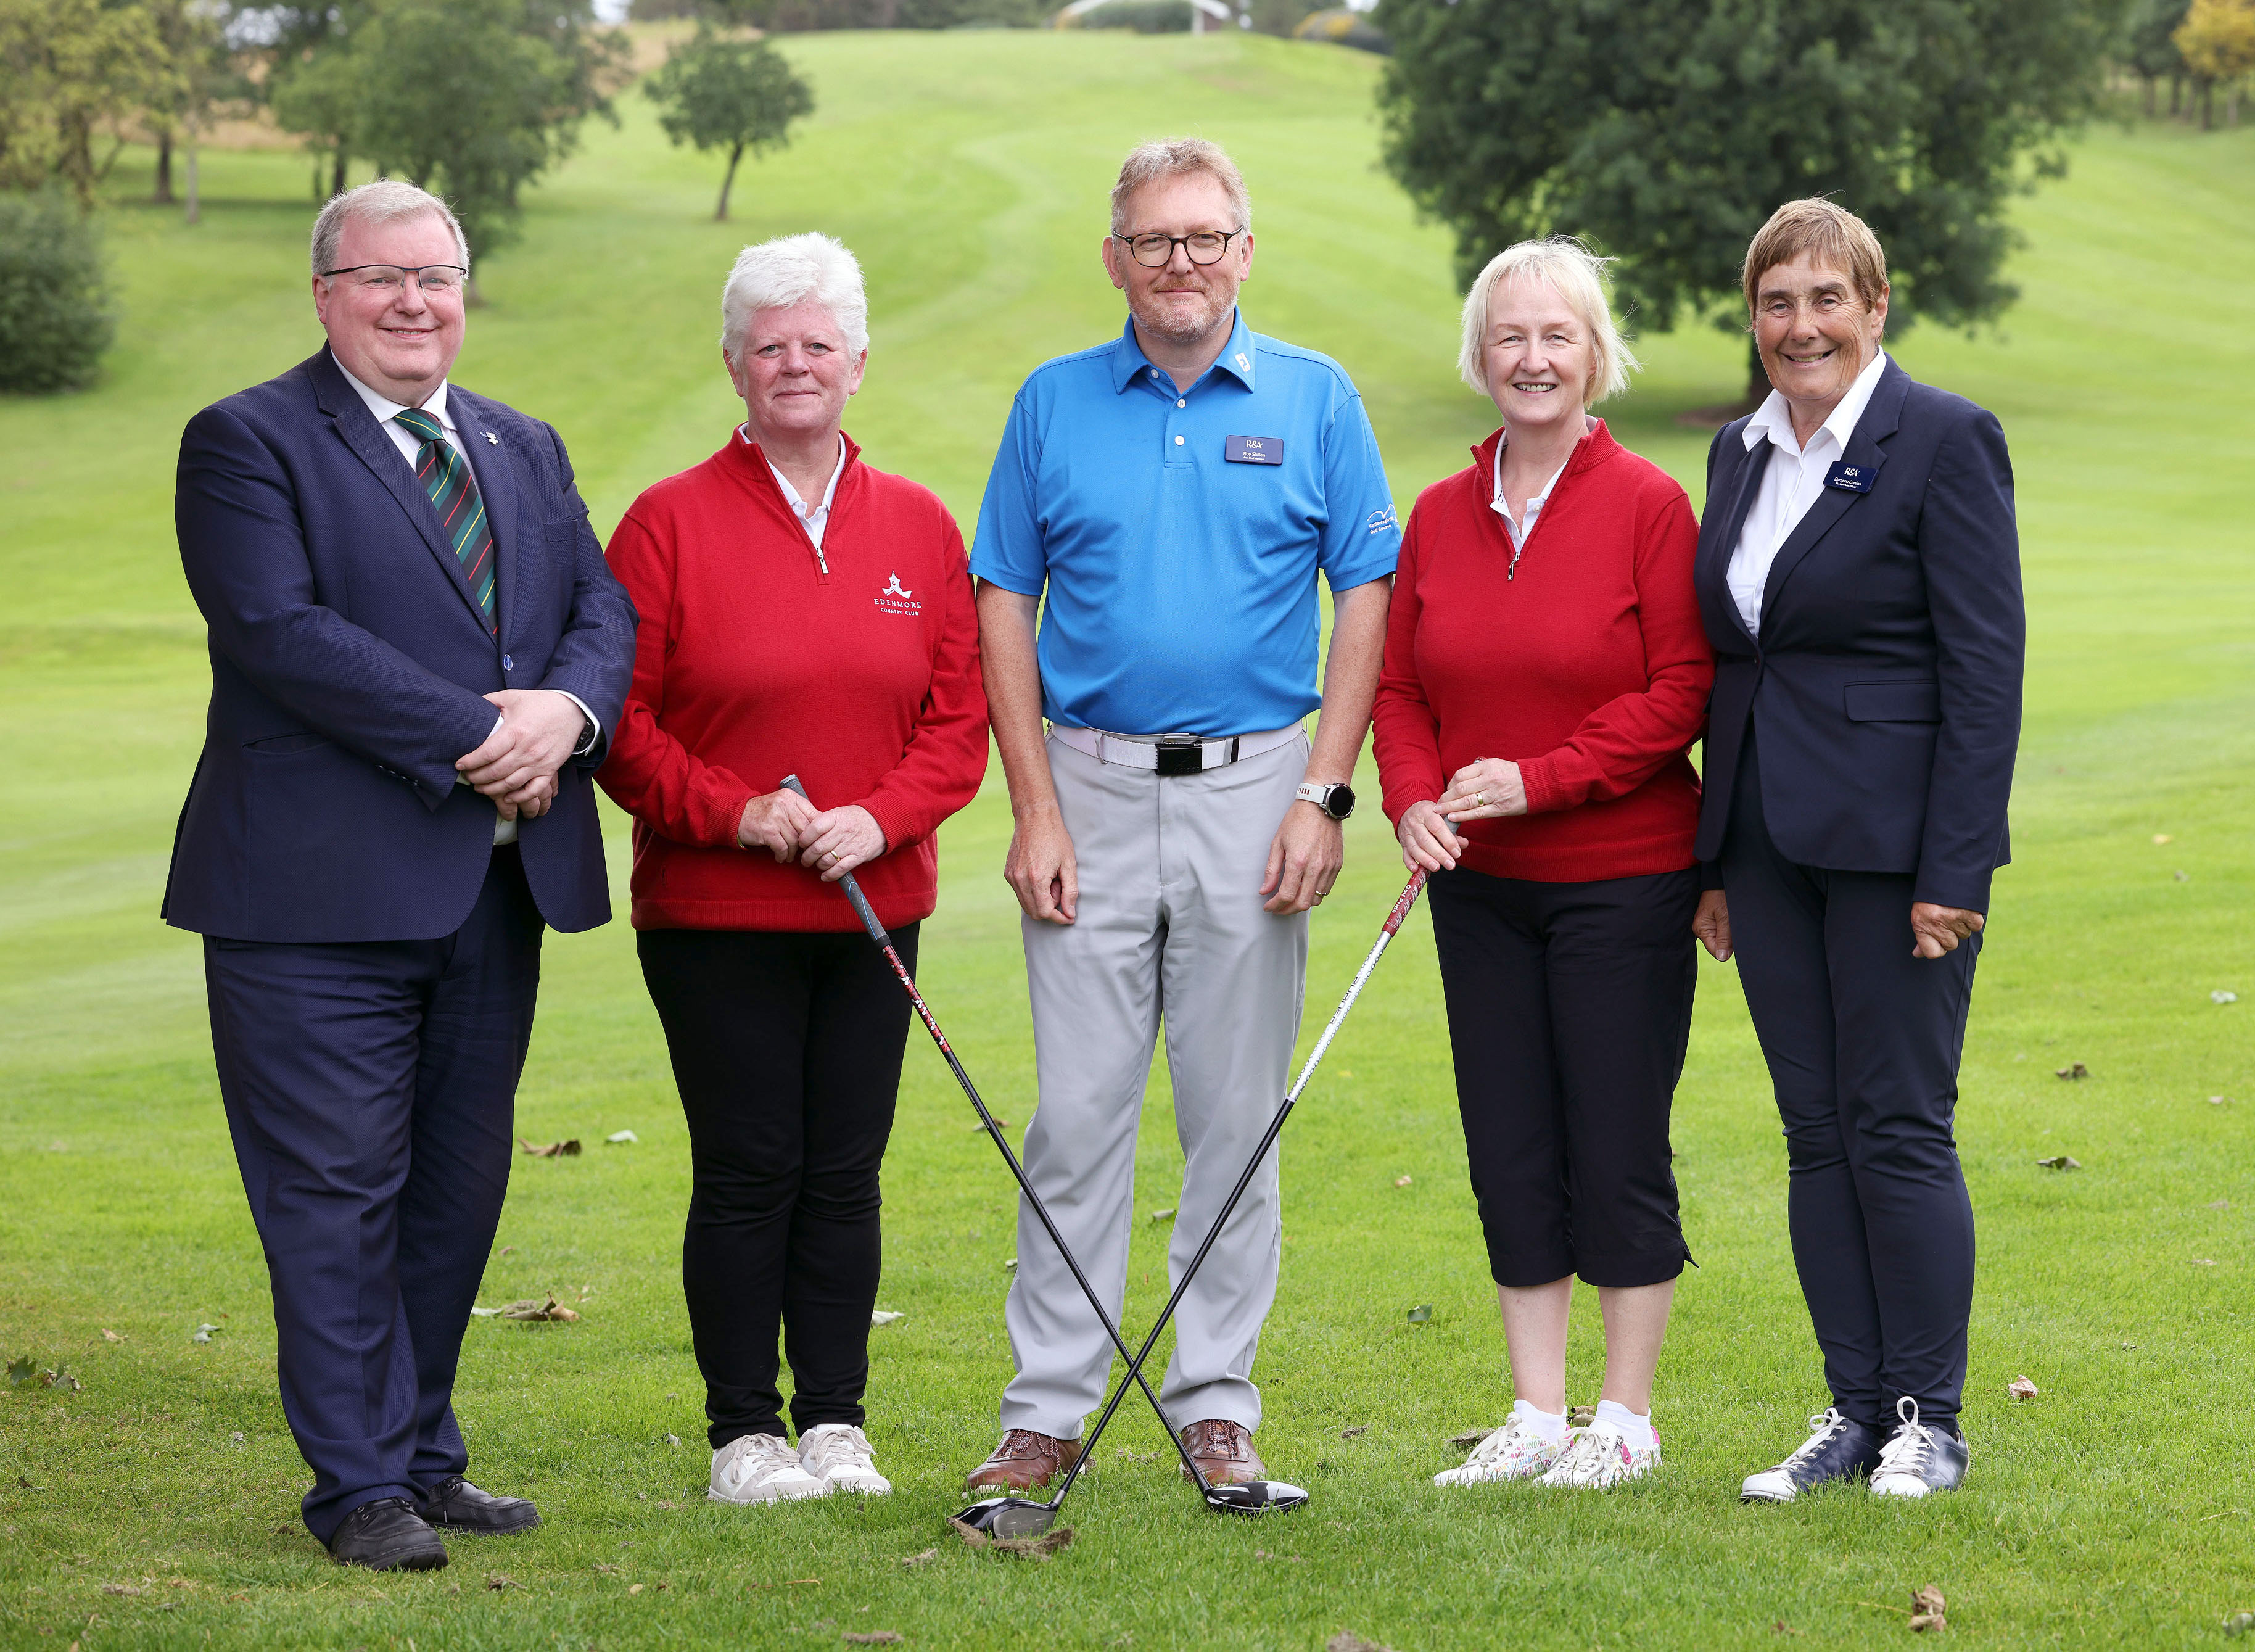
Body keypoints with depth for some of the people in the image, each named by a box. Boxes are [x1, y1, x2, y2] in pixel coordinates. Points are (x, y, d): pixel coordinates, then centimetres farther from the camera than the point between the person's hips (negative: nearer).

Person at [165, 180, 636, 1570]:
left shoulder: (526, 451, 19)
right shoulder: (248, 443, -3)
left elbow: (603, 608, 11)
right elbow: (281, 631, -15)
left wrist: (566, 710, -12)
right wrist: (477, 741, -18)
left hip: (500, 885, 7)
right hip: (324, 889, -6)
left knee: (460, 1184, 11)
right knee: (336, 1191, -3)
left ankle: (423, 1459, 21)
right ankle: (361, 1488, 4)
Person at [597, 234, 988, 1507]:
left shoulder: (918, 528, 8)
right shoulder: (670, 522, -1)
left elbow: (960, 718, 7)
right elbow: (621, 717, -4)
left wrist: (881, 815, -10)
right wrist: (735, 812, -15)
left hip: (872, 910, 3)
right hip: (714, 913, -3)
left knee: (846, 1172, 6)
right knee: (746, 1172, -1)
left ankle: (838, 1423, 14)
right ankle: (745, 1430, 7)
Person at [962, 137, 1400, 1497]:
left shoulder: (1316, 401, 4)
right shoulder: (1055, 404, 6)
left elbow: (1366, 600, 2)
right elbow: (1005, 606, 6)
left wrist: (1323, 796, -7)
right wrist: (1035, 808, -2)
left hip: (1253, 788, 0)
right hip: (1092, 787, 1)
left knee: (1237, 1117, 4)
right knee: (1077, 1114, 0)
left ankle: (1218, 1405, 12)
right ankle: (1049, 1411, 5)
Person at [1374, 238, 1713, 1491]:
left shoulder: (1650, 504, -7)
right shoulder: (1440, 516, 8)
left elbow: (1680, 695, -11)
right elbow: (1402, 689, 11)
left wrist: (1538, 779, -17)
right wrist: (1415, 801, -7)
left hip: (1622, 883, -5)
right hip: (1482, 886, 5)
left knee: (1619, 1151, 0)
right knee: (1511, 1152, 8)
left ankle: (1628, 1420, 12)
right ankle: (1538, 1415, 17)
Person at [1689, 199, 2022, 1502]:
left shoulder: (1944, 440, -8)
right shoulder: (1741, 454, 13)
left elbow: (1986, 666, -11)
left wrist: (1954, 873, -16)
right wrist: (1717, 860, 14)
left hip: (1893, 842, -7)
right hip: (1772, 843, 7)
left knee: (1900, 1128, -3)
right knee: (1816, 1133, 9)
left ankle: (1928, 1419, 7)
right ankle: (1853, 1412, 15)